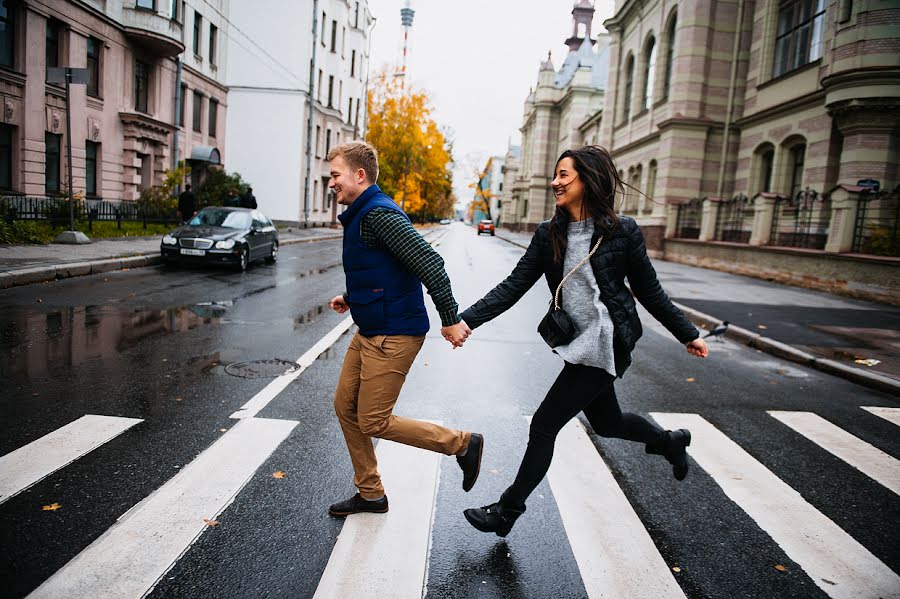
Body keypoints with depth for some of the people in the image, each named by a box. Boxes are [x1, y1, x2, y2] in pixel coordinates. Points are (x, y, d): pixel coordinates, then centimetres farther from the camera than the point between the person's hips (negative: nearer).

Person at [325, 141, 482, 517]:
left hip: (394, 336, -10)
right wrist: (351, 299, 17)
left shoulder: (379, 214, -19)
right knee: (345, 406, 13)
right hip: (369, 332, 10)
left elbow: (429, 263, -26)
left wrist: (450, 318, -25)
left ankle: (463, 444, 12)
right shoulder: (359, 215, 13)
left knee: (373, 422, -3)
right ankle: (370, 494, 28)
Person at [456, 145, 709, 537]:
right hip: (576, 343, 6)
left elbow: (649, 291, 0)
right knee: (607, 422, 23)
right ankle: (670, 441, 53)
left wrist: (687, 334, 7)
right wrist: (467, 320, -14)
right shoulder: (549, 234, 2)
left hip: (605, 344, -6)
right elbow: (514, 286, -3)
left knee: (544, 425, -3)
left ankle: (508, 511, 15)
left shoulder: (621, 231, -11)